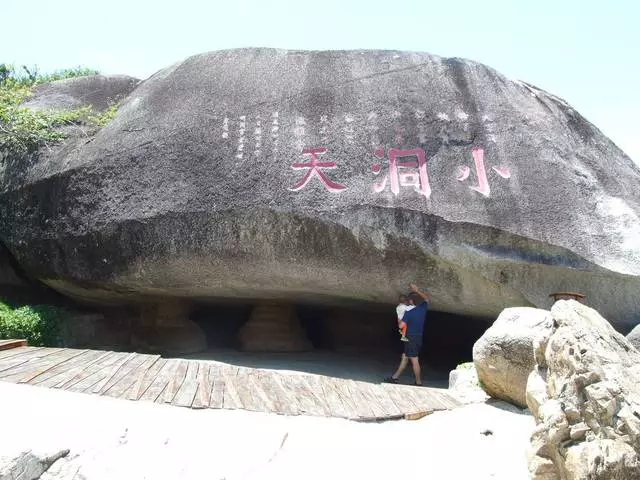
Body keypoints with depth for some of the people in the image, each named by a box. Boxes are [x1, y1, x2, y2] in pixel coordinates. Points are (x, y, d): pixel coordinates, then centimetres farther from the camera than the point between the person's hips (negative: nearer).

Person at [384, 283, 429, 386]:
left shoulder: (408, 312, -19)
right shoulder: (423, 308, 0)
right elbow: (426, 298, 18)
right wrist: (417, 290, 16)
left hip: (411, 338, -8)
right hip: (419, 338, 8)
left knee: (414, 361, 0)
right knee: (404, 357, 12)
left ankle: (419, 382, 7)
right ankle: (395, 377, 18)